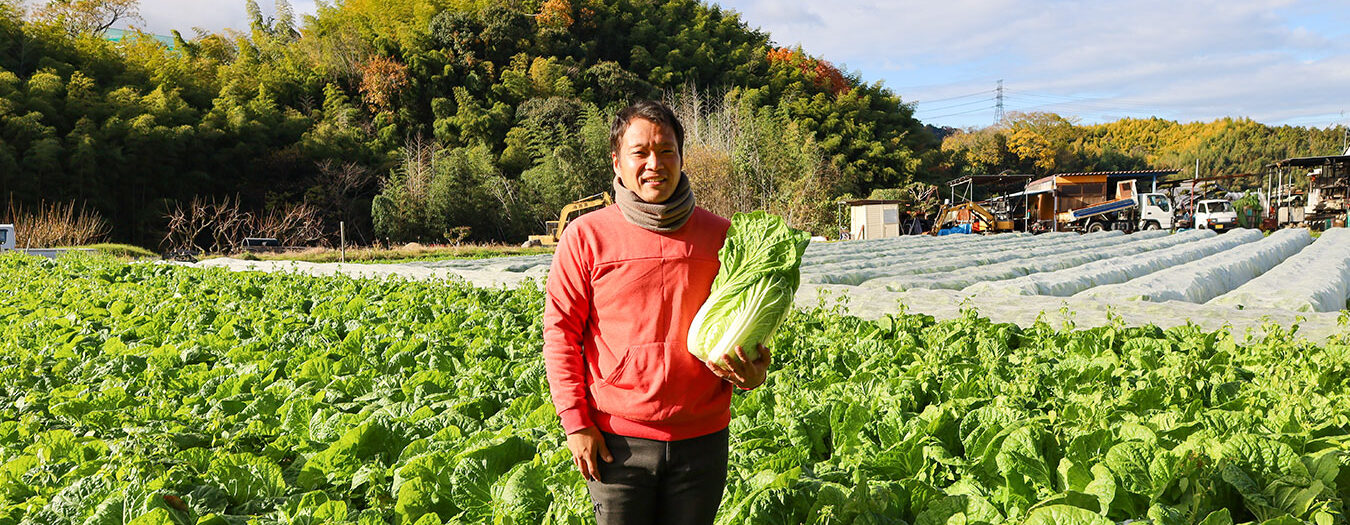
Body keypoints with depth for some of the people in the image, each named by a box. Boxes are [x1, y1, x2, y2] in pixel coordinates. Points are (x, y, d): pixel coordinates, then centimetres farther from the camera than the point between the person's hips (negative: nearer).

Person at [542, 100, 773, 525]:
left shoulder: (719, 235, 3)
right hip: (617, 440, -2)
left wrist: (753, 372, -8)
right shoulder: (587, 236, -2)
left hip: (702, 438, 2)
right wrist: (575, 421, -7)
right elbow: (561, 330, -1)